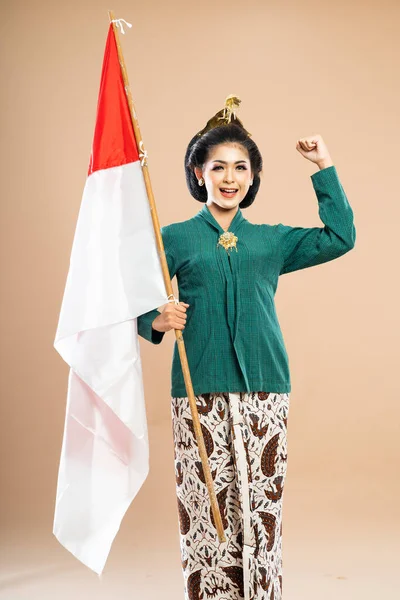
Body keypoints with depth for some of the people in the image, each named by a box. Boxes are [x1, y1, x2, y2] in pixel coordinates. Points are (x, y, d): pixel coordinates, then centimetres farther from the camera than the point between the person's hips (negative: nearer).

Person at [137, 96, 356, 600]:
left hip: (264, 389, 2)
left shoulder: (272, 240, 14)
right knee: (205, 509, -2)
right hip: (200, 391, -1)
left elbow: (340, 237, 9)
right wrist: (156, 321, -14)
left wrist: (325, 168, 9)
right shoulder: (176, 238, 8)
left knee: (261, 508, 2)